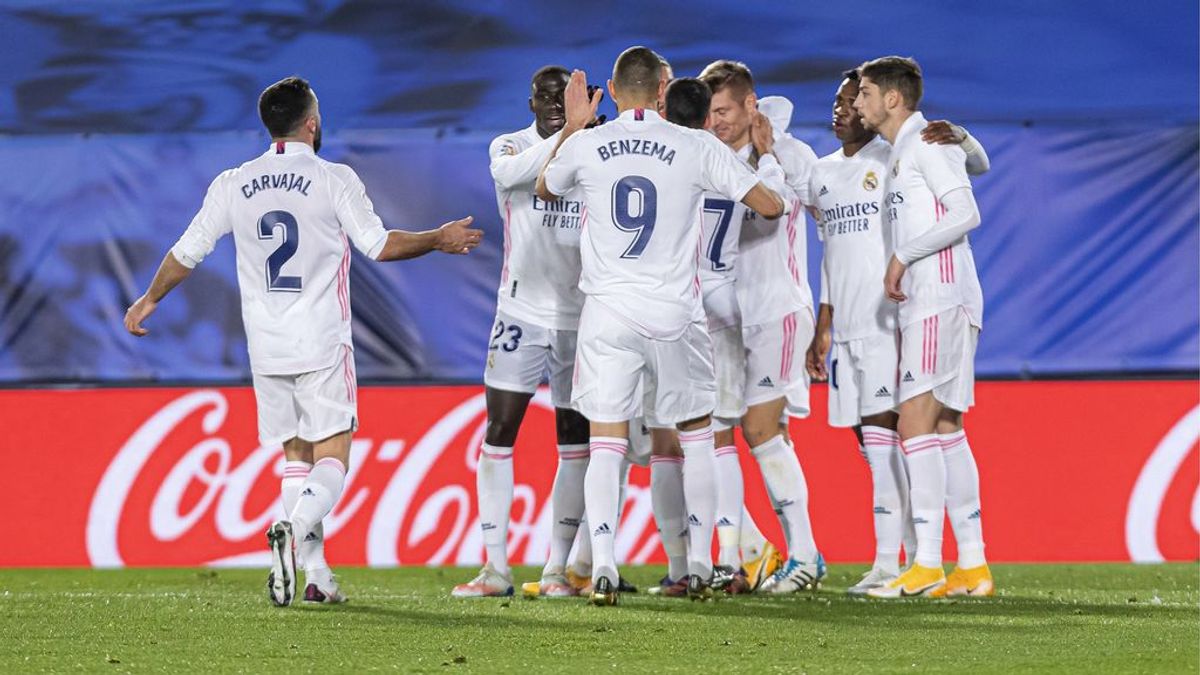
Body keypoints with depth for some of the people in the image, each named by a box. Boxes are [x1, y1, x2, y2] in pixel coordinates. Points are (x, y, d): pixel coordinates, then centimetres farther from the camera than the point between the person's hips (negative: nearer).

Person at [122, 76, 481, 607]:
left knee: (295, 458, 12)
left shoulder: (233, 185, 5)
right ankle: (292, 530, -30)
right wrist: (440, 240, 13)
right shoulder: (334, 180, -5)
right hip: (322, 345, -4)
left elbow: (186, 252, 11)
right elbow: (378, 245, -2)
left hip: (265, 349, 4)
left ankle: (316, 575, 4)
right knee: (331, 460, -2)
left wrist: (150, 300, 27)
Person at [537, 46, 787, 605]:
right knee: (696, 434, 16)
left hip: (607, 311, 0)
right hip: (675, 312, 0)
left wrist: (572, 125, 31)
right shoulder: (696, 147, -4)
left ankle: (602, 565, -14)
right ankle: (700, 565, 14)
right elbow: (770, 206, 0)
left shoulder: (585, 146, 0)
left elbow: (544, 189, 22)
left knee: (606, 443, 1)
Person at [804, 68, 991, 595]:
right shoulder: (822, 174, 18)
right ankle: (919, 553, 11)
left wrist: (958, 136, -28)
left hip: (890, 318, -7)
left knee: (881, 429, -13)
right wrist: (822, 329, 20)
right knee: (870, 438, 6)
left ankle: (888, 559, -13)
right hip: (848, 325, 7)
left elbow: (978, 164, -6)